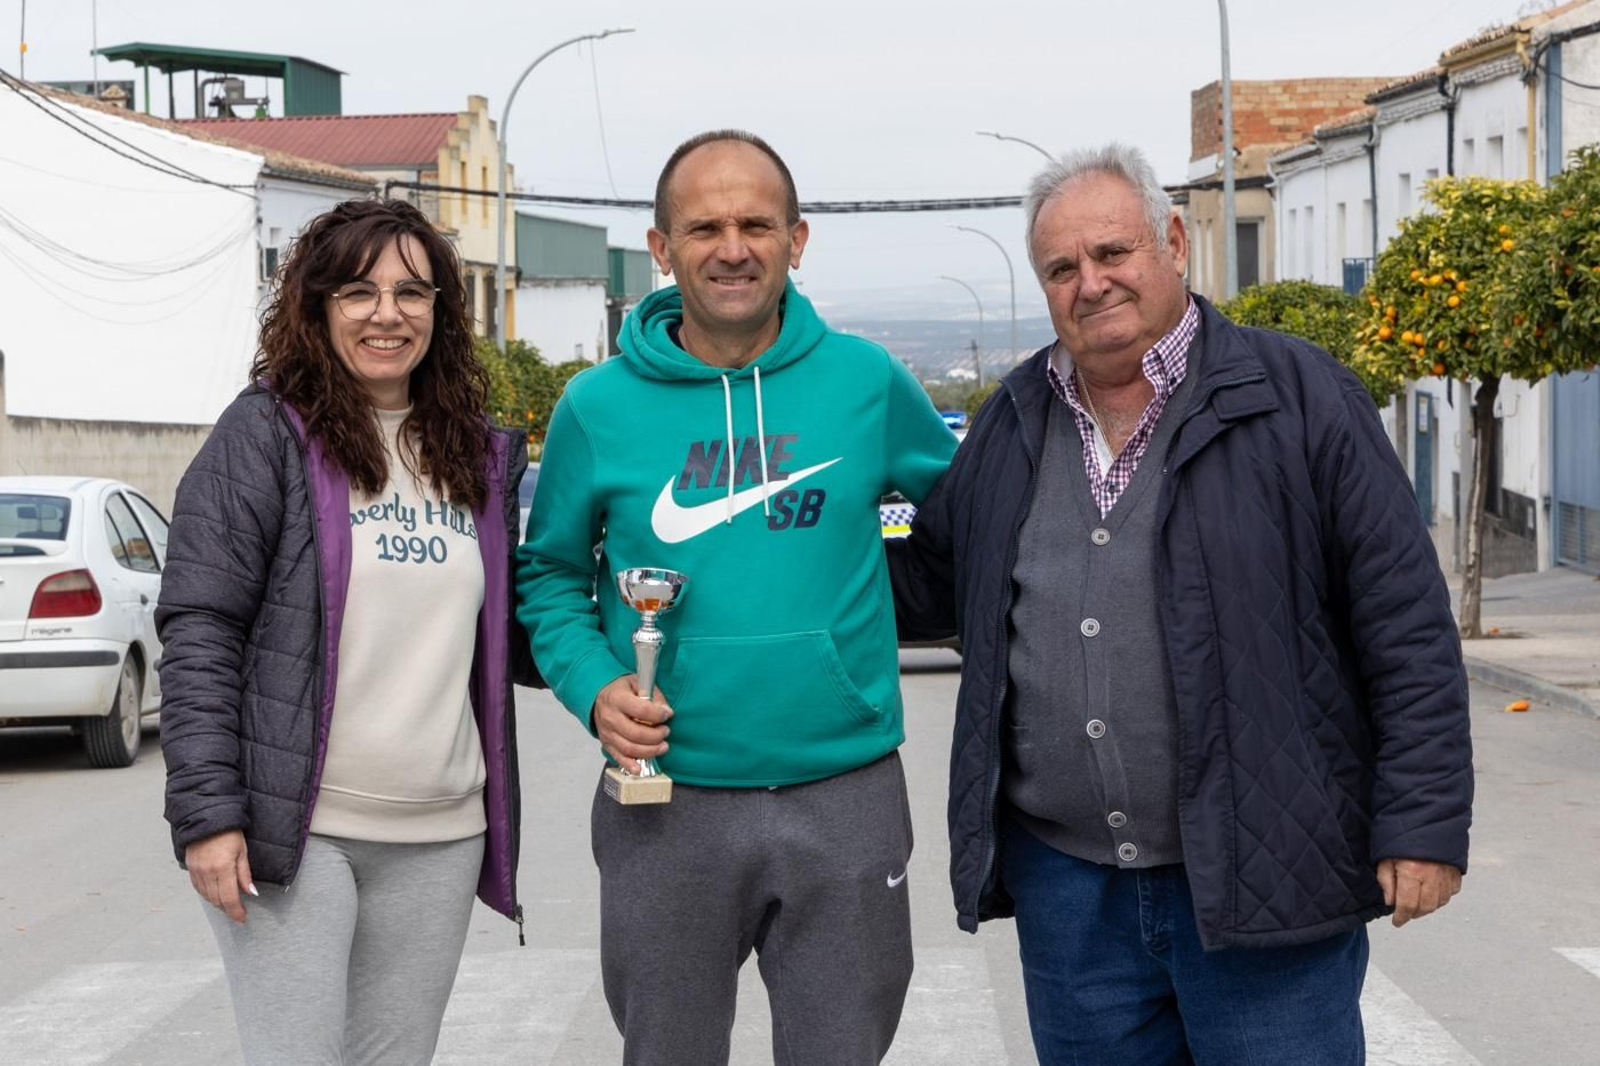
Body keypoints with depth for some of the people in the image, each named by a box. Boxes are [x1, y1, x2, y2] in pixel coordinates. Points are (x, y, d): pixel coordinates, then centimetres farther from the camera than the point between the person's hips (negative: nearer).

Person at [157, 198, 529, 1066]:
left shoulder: (482, 455, 13)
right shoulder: (266, 434, -4)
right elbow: (199, 631, -9)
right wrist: (207, 813, -15)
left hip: (439, 838, 5)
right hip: (292, 830, -5)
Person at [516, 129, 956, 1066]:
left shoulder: (867, 381, -1)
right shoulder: (600, 406, -2)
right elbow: (551, 573, 7)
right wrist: (594, 686, -8)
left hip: (846, 799, 0)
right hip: (668, 803, 0)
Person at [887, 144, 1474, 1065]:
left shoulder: (1301, 398, -4)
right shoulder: (1013, 425, 11)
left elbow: (1406, 626, -6)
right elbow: (929, 586, 21)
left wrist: (1424, 822, -11)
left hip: (1263, 880, -4)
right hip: (1064, 883, 5)